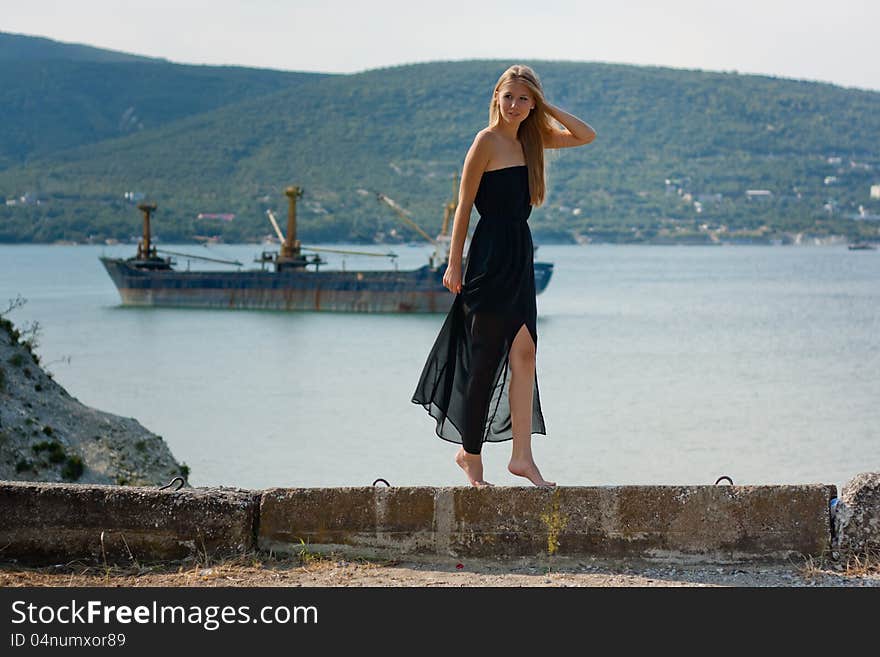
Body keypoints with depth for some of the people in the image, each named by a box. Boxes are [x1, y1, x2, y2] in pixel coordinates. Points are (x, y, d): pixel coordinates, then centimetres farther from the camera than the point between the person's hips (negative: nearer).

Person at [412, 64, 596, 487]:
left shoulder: (530, 139, 13)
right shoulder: (486, 141, -7)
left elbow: (586, 136, 20)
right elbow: (464, 206, -8)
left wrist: (549, 109, 8)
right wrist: (454, 263, -10)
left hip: (520, 254, 7)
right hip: (491, 254, -7)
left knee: (523, 351, -2)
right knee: (482, 357, 0)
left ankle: (521, 455, -3)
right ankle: (470, 452, 12)